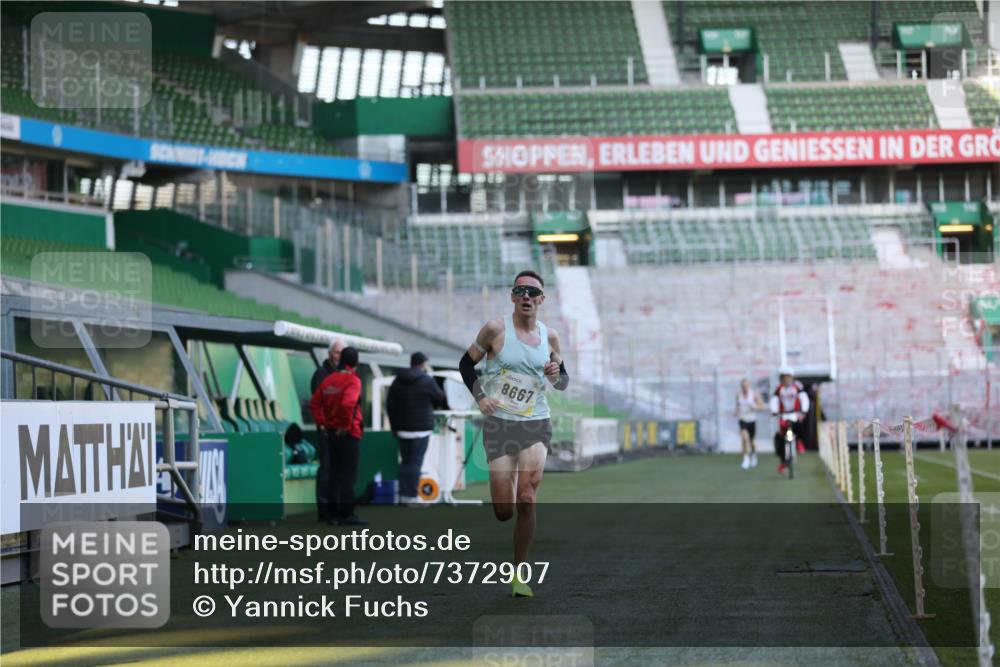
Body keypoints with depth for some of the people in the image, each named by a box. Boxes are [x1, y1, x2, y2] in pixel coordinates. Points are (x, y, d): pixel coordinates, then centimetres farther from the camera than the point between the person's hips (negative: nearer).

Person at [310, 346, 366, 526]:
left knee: (334, 474, 12)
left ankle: (332, 514, 14)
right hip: (349, 434, -7)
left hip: (331, 433, 7)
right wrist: (347, 425, -16)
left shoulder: (329, 380, 9)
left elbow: (315, 403, 13)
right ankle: (347, 514, -3)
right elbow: (348, 403, -28)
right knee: (348, 475, -2)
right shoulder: (353, 380, -13)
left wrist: (322, 422, 12)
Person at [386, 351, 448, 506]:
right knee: (416, 462, -5)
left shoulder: (398, 381, 9)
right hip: (420, 428, -5)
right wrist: (447, 404, 27)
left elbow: (390, 405, 9)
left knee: (405, 461, 12)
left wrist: (394, 426, 16)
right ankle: (412, 497, -7)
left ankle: (403, 495, 11)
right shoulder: (427, 381, -7)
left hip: (402, 429, 5)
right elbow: (440, 400, 4)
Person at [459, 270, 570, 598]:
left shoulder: (549, 336, 6)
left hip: (536, 425, 1)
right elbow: (466, 363, 8)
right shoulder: (496, 329, -3)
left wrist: (557, 374, -5)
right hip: (499, 423, -1)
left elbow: (563, 383, 18)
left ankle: (519, 574, -3)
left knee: (526, 500, -14)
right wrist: (479, 396, -7)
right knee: (503, 511, -4)